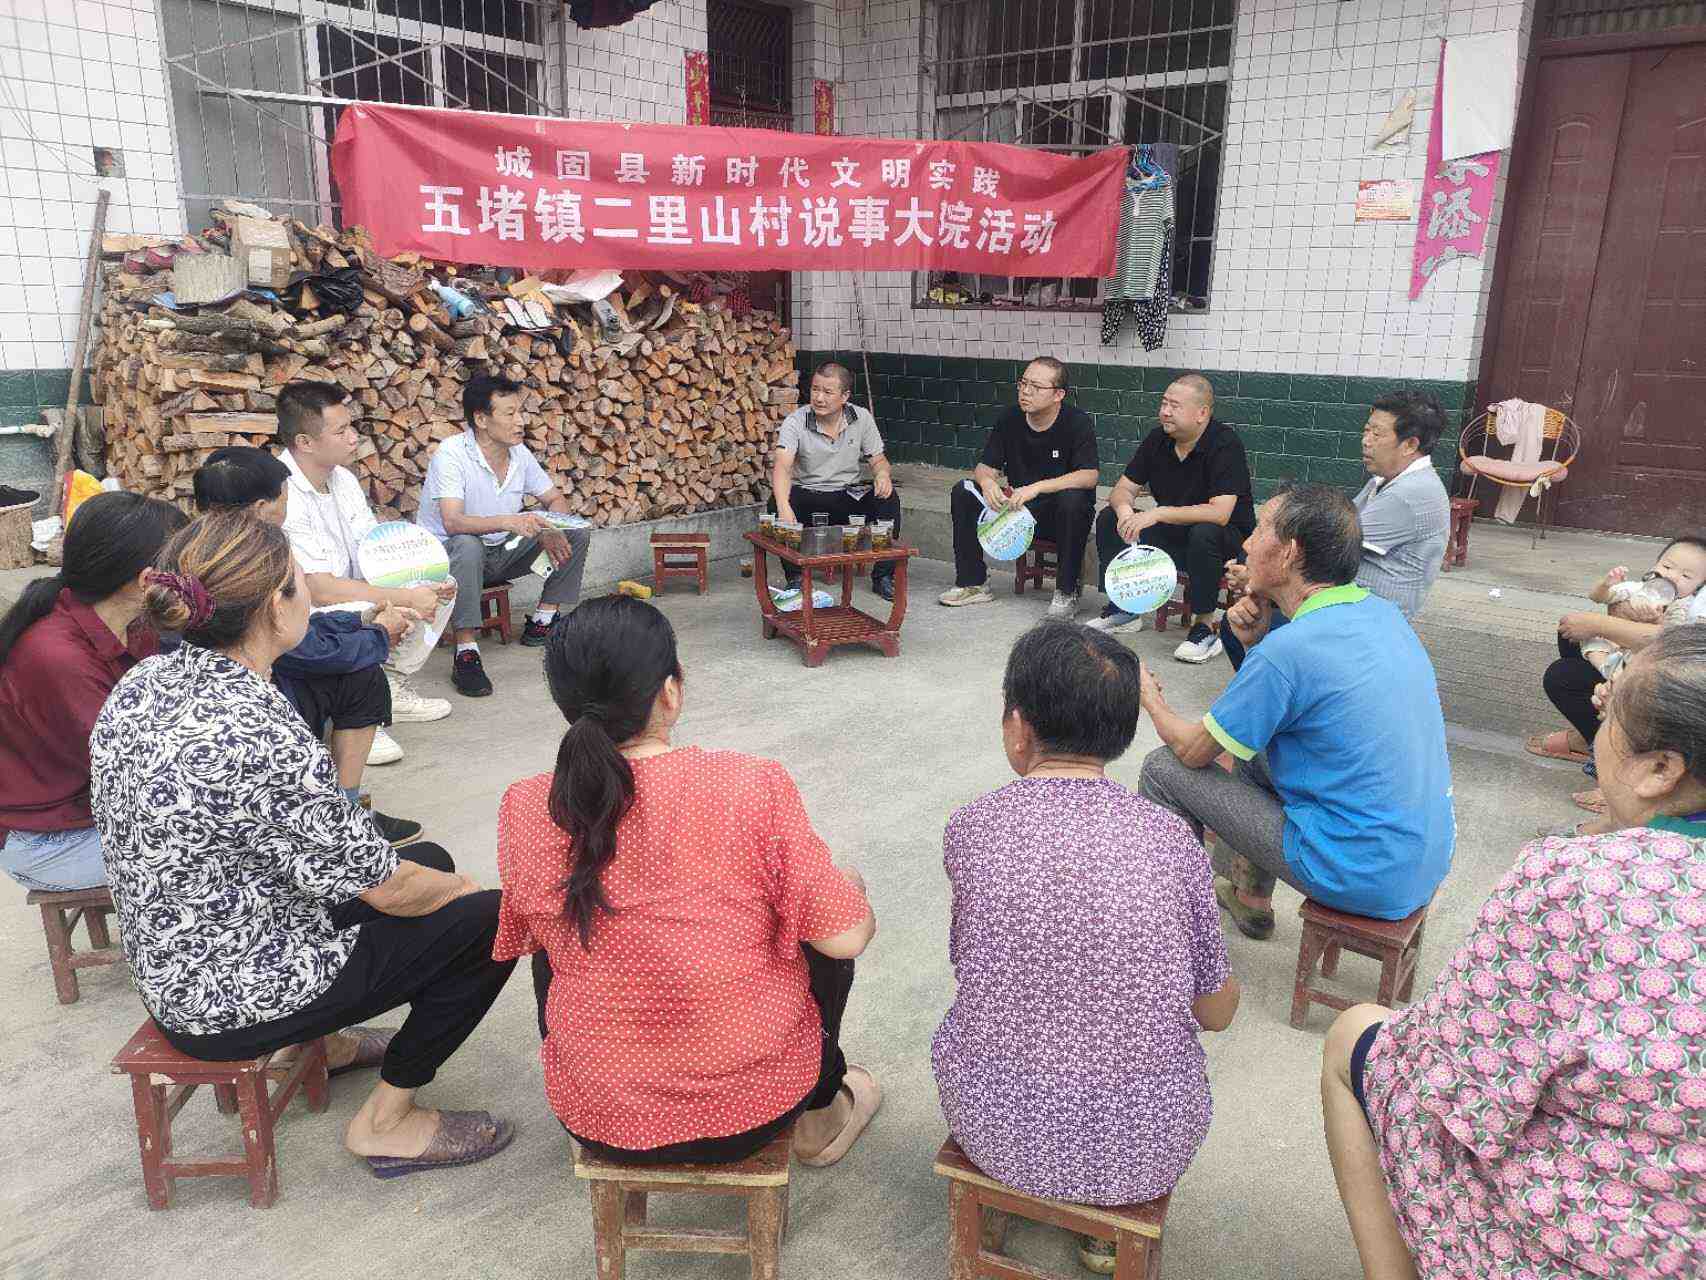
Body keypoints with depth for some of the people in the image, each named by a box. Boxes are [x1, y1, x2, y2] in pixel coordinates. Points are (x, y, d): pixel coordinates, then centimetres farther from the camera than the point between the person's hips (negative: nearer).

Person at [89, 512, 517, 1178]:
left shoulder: (143, 683, -5)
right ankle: (386, 1121, 9)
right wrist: (464, 890, 1)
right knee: (491, 918, -2)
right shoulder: (263, 738, -33)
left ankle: (325, 1040, 30)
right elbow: (388, 889, -22)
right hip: (238, 997, -9)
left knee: (430, 859, 19)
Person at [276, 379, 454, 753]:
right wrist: (407, 597, -24)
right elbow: (322, 589, -29)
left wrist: (431, 583, -14)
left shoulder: (342, 478, 3)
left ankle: (387, 683, 6)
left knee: (440, 586, 1)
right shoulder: (282, 497, -26)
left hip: (347, 598, 9)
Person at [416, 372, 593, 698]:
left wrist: (550, 529, -17)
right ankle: (466, 653, -34)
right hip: (448, 555, -6)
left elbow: (556, 499, 7)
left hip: (502, 553, 7)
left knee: (576, 534, -4)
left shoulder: (519, 453, -1)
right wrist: (507, 521, -49)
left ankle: (542, 622, 1)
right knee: (467, 545, -41)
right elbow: (452, 522, -32)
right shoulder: (451, 454, -21)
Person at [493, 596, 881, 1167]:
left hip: (599, 1120, 2)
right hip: (757, 1105, -2)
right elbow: (846, 937, -15)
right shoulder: (753, 788, -22)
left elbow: (527, 938, 5)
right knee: (823, 941, 25)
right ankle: (820, 1118, 42)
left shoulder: (525, 809, -13)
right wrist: (851, 885, 7)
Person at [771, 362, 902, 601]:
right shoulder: (795, 422, -13)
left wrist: (882, 475, -22)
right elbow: (782, 466, -28)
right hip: (806, 495, -2)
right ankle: (795, 577, -19)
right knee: (777, 499, -33)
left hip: (848, 496, 2)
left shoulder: (862, 419, -2)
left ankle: (883, 576, -12)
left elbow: (878, 459, 6)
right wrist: (784, 507, -47)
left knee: (888, 498, -24)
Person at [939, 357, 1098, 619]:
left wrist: (1037, 487, -36)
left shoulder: (1078, 423, -13)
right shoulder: (1010, 420, 1)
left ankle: (1067, 592, -22)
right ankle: (971, 583, -5)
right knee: (963, 492, -12)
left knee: (1072, 499, -38)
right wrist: (987, 481, -25)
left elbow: (1089, 476, -25)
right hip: (1018, 508, 5)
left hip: (1059, 517, -4)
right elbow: (985, 467, 2)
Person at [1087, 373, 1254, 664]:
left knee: (1204, 534, -39)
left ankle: (1205, 627, -22)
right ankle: (1124, 609, 1)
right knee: (1108, 518, -8)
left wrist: (1159, 513, -35)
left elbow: (1220, 513, -31)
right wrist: (1124, 509, -24)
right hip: (1172, 532, 6)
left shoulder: (1226, 444, -21)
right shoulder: (1158, 439, -2)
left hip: (1229, 538, -6)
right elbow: (1124, 488, 1)